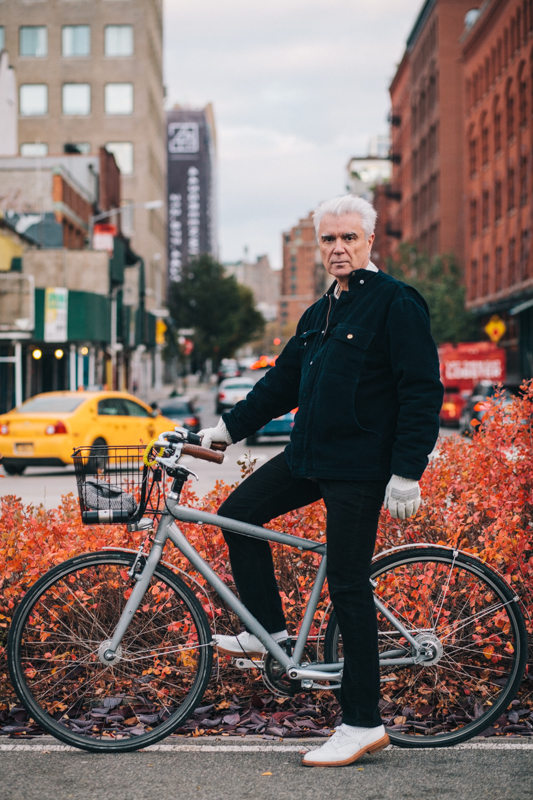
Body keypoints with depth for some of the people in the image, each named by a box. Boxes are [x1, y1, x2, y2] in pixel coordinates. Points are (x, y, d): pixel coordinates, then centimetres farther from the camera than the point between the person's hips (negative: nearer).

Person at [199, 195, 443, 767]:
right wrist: (228, 428, 20)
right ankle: (269, 630, 18)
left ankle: (362, 725, 2)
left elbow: (422, 393, -13)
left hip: (359, 467, -8)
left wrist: (406, 473, -18)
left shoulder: (396, 303, -9)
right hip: (308, 457, 8)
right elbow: (283, 381, 23)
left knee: (347, 586, -6)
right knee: (239, 512, 4)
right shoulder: (320, 314, 17)